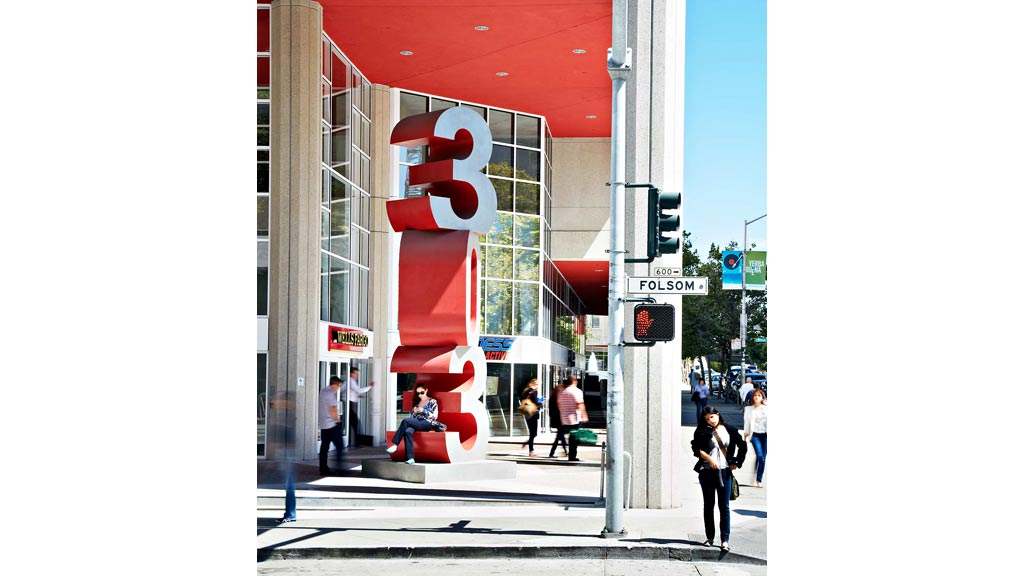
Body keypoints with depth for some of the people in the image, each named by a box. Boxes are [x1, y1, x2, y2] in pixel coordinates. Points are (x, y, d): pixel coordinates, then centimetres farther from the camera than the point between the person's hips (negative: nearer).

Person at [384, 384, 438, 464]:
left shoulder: (432, 401, 11)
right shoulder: (416, 402, 26)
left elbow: (434, 416, 1)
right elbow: (411, 417, 22)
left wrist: (423, 411, -8)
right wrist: (414, 412, 1)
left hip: (427, 424, -5)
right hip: (416, 423, 5)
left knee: (405, 420, -29)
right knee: (408, 431, -34)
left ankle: (395, 445, -27)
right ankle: (410, 458, -42)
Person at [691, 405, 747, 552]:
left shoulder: (729, 430, 6)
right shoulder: (702, 431, 5)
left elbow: (743, 446, 14)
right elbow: (696, 448, -4)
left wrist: (736, 463, 8)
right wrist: (709, 458, -16)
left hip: (725, 472, -1)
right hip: (707, 472, 1)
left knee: (724, 506, -3)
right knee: (708, 506, 7)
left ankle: (725, 540, -3)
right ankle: (710, 537, 16)